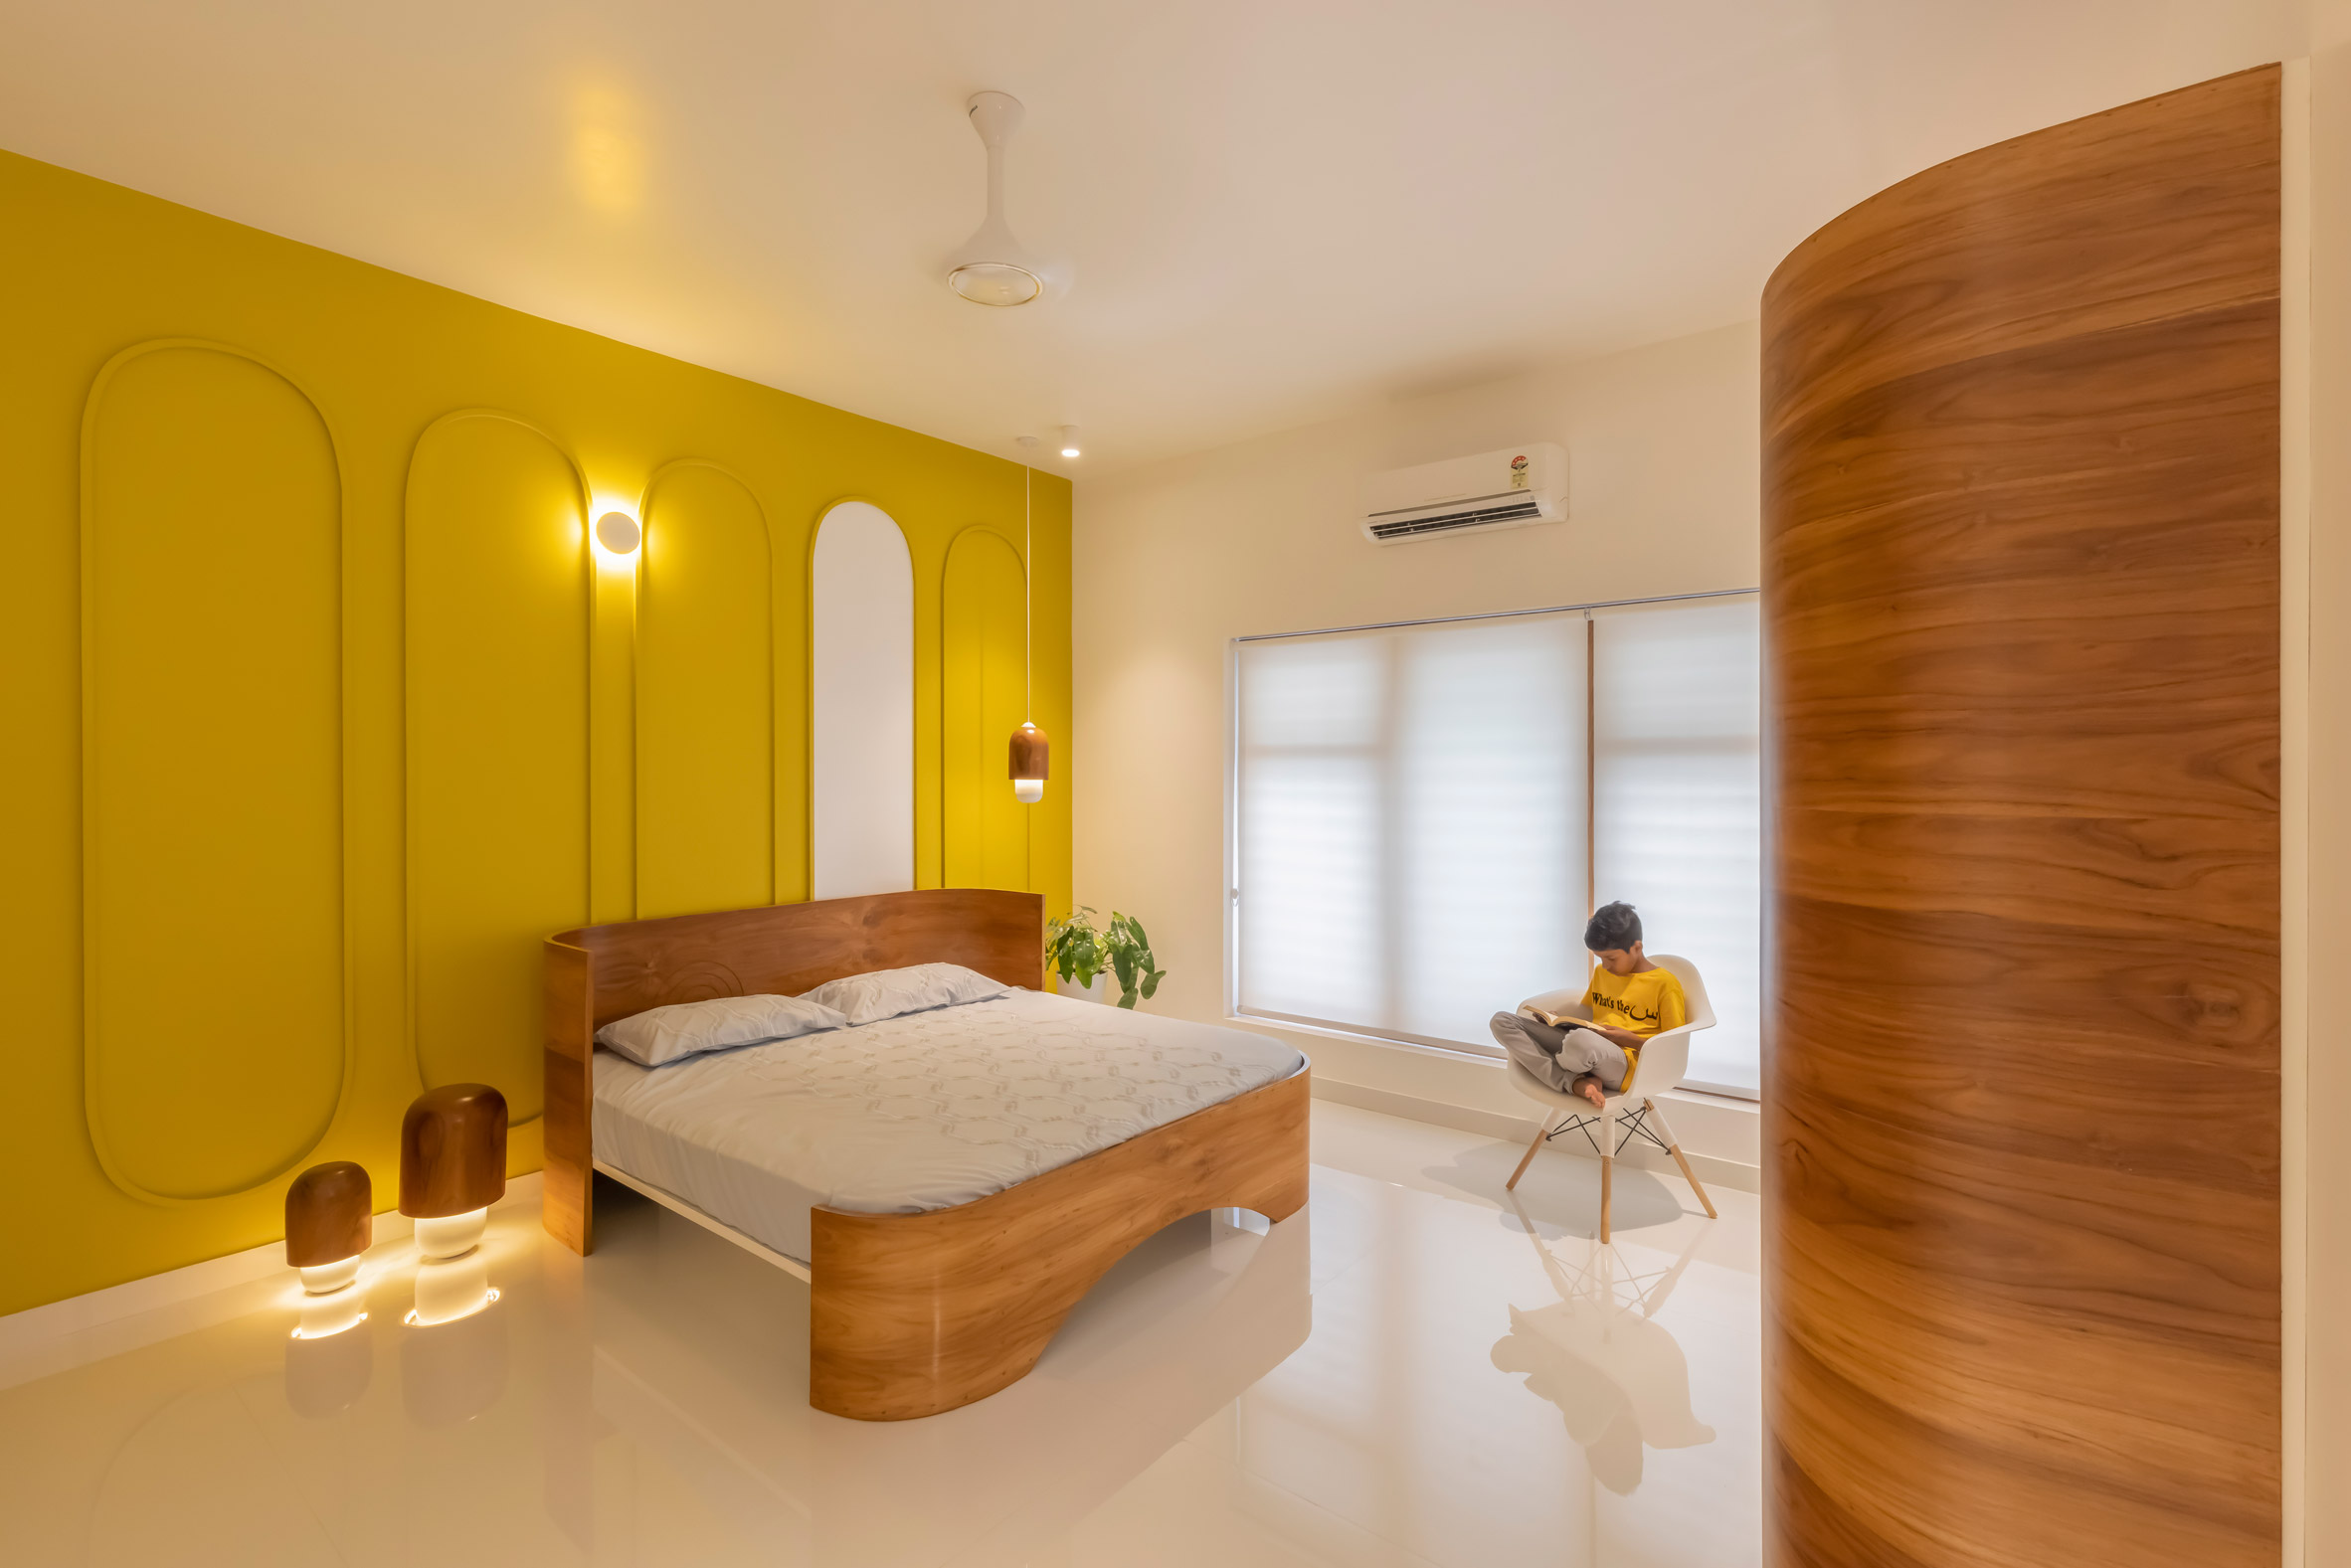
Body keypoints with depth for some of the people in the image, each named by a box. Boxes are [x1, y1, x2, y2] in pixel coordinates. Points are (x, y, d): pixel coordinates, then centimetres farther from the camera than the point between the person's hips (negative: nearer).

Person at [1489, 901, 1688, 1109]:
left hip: (1624, 1063, -7)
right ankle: (1577, 1083, -23)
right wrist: (1560, 1022, 9)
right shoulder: (1601, 972, 20)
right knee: (1502, 1022, -13)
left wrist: (1628, 1039, -15)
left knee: (1580, 1041, -45)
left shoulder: (1665, 983, -1)